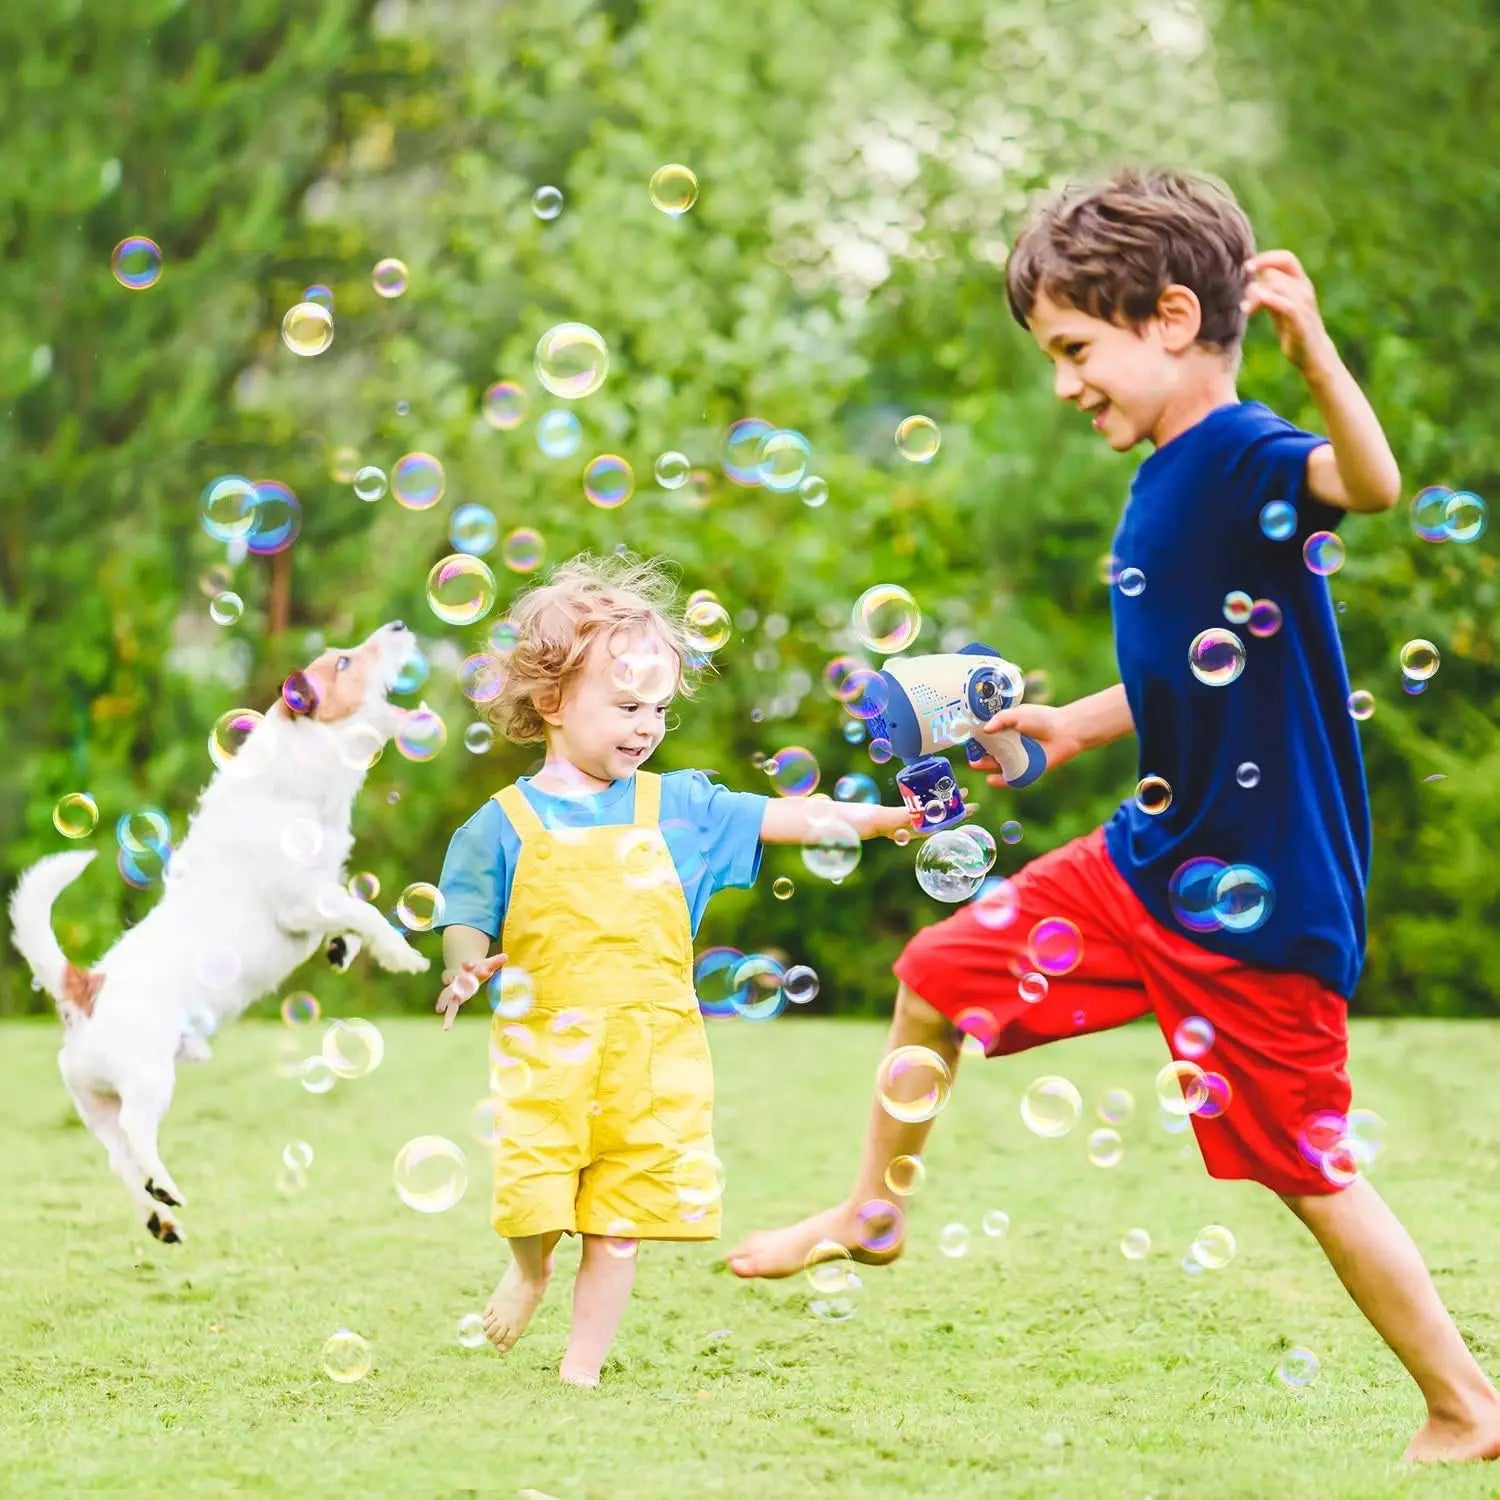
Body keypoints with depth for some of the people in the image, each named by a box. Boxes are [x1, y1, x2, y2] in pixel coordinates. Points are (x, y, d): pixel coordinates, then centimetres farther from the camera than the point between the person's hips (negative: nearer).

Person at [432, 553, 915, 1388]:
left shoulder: (677, 807, 7)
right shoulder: (504, 827, 1)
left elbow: (780, 819, 6)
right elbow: (467, 920, 1)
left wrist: (881, 817, -4)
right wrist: (465, 966, -22)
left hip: (651, 1053, 2)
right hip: (544, 1046, -2)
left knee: (619, 1226, 4)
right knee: (532, 1205, -5)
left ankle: (582, 1368, 16)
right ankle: (532, 1267, 30)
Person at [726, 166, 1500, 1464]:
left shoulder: (1245, 460, -22)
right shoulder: (1169, 478, 6)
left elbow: (1371, 483, -46)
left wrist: (1311, 348, -59)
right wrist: (1079, 725, 23)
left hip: (1259, 898, -9)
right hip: (1154, 858, 9)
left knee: (1305, 1167, 1)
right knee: (939, 977, 18)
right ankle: (870, 1214, 42)